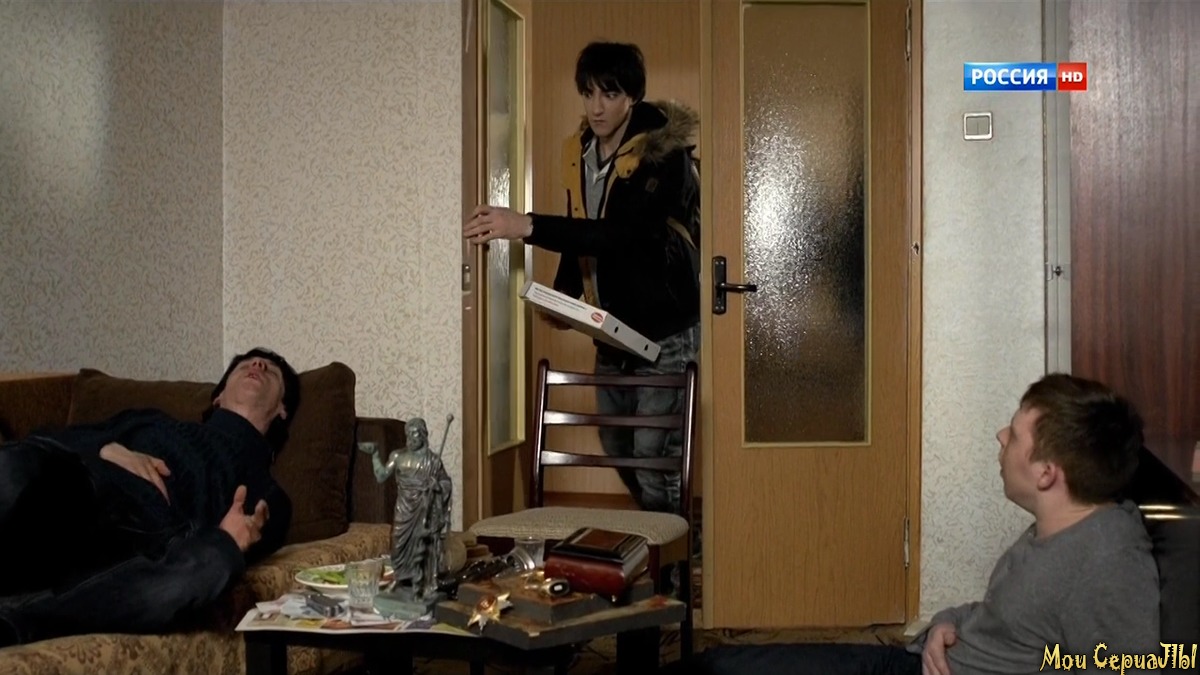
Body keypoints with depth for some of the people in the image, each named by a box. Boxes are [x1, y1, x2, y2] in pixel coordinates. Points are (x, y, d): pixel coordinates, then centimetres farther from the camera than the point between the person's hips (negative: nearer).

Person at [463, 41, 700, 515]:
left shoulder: (661, 152, -17)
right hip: (612, 326, 8)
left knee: (652, 454, -10)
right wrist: (563, 290, 3)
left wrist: (527, 227, -38)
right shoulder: (578, 152, 6)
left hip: (665, 327, -8)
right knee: (616, 448, 16)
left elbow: (624, 232, -31)